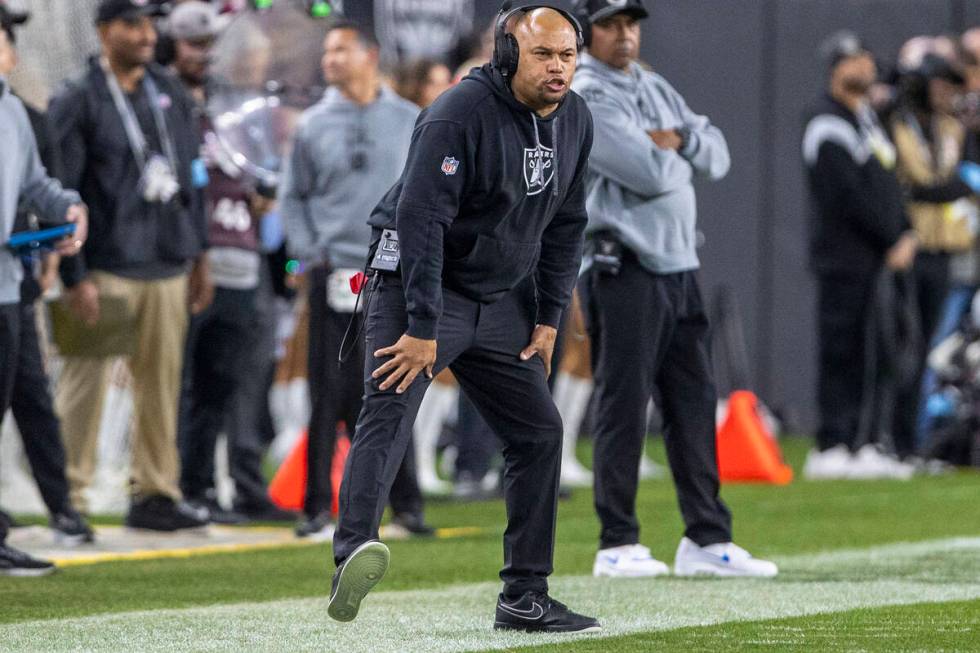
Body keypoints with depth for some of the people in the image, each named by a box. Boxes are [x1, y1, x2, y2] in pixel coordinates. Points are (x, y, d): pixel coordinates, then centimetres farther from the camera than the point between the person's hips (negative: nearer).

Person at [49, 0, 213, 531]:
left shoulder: (170, 95, 13)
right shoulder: (77, 103, -6)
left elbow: (191, 178, 20)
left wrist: (199, 256, 17)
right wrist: (75, 277, -14)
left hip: (168, 266, 6)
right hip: (106, 267, -6)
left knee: (162, 387, 8)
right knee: (84, 387, -4)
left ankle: (155, 495, 15)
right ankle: (69, 500, 2)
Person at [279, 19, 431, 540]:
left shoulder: (411, 122, 8)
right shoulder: (313, 126, 8)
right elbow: (293, 197, 11)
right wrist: (307, 252, -1)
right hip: (334, 276, 0)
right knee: (330, 395, -3)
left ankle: (406, 502, 8)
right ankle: (318, 507, 2)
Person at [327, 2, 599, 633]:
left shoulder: (575, 120, 2)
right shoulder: (460, 114, -22)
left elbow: (565, 225, 13)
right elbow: (420, 217, -26)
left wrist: (549, 318, 7)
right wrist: (422, 328, -29)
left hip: (502, 301, 8)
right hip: (421, 287, -8)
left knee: (539, 430, 8)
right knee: (390, 414, -25)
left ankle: (525, 598, 17)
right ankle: (352, 559, -45)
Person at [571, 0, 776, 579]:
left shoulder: (656, 89, 18)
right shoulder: (587, 97, -9)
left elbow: (718, 157, 12)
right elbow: (651, 174, -19)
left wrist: (676, 138, -7)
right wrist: (680, 153, 1)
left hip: (680, 265, 8)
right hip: (625, 267, -8)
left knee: (695, 402, 7)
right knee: (624, 406, -5)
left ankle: (707, 540, 11)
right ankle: (618, 545, -1)